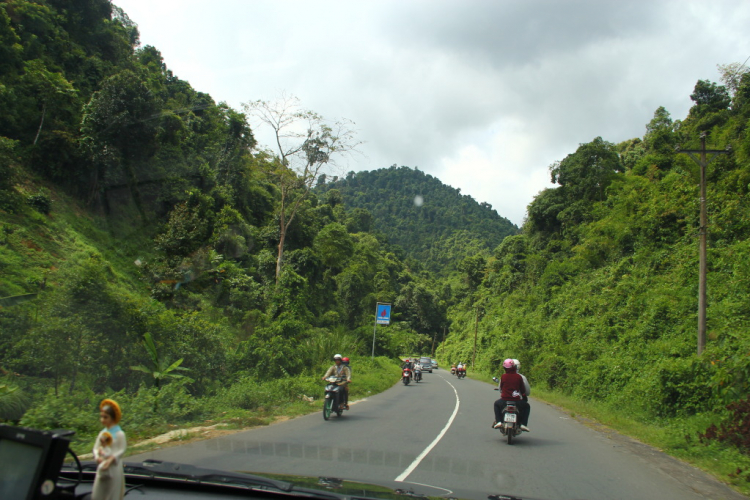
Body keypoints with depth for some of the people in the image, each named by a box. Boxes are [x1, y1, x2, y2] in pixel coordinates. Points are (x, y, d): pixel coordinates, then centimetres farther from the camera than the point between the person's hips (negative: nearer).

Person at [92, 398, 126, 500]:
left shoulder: (119, 433, -11)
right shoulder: (102, 433, 7)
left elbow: (121, 450, -14)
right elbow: (96, 447, 7)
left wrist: (111, 459, -24)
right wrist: (97, 457, -12)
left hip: (114, 467, -6)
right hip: (102, 467, 6)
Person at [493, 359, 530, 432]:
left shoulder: (503, 376, -4)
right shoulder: (519, 377, -5)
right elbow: (523, 389, 4)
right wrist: (523, 395, 27)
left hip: (504, 400, 1)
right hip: (517, 401, -1)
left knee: (496, 404, 33)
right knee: (526, 406, 28)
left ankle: (498, 422, 17)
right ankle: (523, 424, 13)